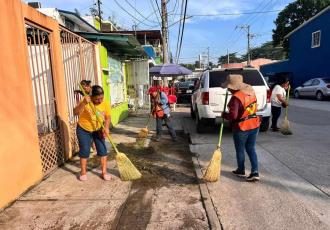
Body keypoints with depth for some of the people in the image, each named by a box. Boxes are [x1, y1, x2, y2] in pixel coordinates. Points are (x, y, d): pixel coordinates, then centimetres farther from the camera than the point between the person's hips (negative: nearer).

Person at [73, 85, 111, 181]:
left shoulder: (105, 105, -14)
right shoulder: (85, 101, -22)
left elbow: (107, 118, -5)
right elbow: (75, 112, -30)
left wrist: (106, 127, -22)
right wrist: (84, 103, -44)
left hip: (98, 130, 2)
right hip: (83, 130, -2)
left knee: (102, 150, 0)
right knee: (84, 150, 3)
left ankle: (104, 172, 13)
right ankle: (83, 172, 23)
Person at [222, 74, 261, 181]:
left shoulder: (236, 97, -25)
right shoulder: (251, 91, 0)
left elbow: (233, 116, -26)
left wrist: (224, 114, -8)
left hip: (241, 128, -7)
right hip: (254, 125, 7)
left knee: (240, 150, 14)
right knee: (251, 149, 17)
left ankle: (241, 171, 32)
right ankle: (255, 172, 14)